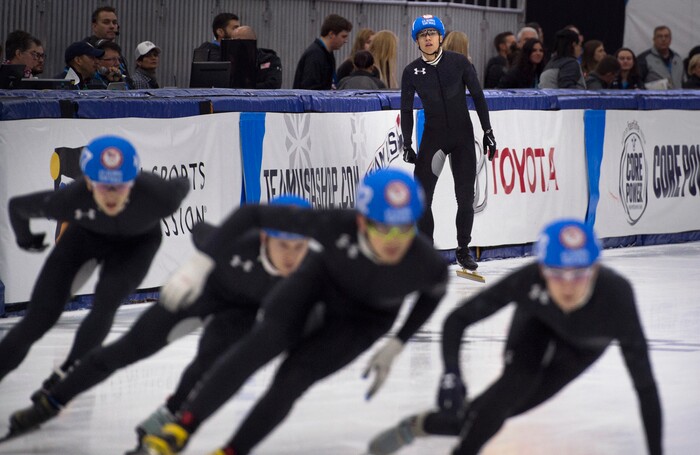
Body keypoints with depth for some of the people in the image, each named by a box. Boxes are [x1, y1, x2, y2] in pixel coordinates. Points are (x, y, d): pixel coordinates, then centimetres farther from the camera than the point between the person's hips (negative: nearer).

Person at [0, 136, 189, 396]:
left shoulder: (155, 195, -40)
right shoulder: (69, 199, -38)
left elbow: (181, 185, -14)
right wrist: (26, 239, 2)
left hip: (136, 242, -1)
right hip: (86, 235, 1)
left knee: (105, 304, -22)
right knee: (41, 315, -8)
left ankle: (66, 374, -4)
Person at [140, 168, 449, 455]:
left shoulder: (427, 264, -35)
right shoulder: (335, 225, -38)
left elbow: (434, 293, -7)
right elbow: (253, 215, -28)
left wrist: (395, 346, -7)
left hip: (364, 320, 0)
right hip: (322, 280, 0)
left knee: (293, 378, -15)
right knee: (262, 342, -22)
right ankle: (181, 428, -14)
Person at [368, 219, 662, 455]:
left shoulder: (616, 297, -44)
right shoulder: (528, 280, -41)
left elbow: (645, 384, -39)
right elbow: (457, 319, -31)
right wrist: (450, 374, -48)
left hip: (584, 346, 0)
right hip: (536, 321, 0)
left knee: (504, 407, -5)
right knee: (515, 381, -28)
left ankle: (422, 425, 19)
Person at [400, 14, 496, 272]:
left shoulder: (459, 62, -6)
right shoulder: (412, 71, -3)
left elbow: (478, 96, 0)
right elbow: (406, 110, 4)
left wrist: (488, 131, -1)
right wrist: (407, 145, -1)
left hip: (463, 136, 0)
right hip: (433, 136, 0)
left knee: (466, 197, 2)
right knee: (421, 197, -6)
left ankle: (463, 250, 18)